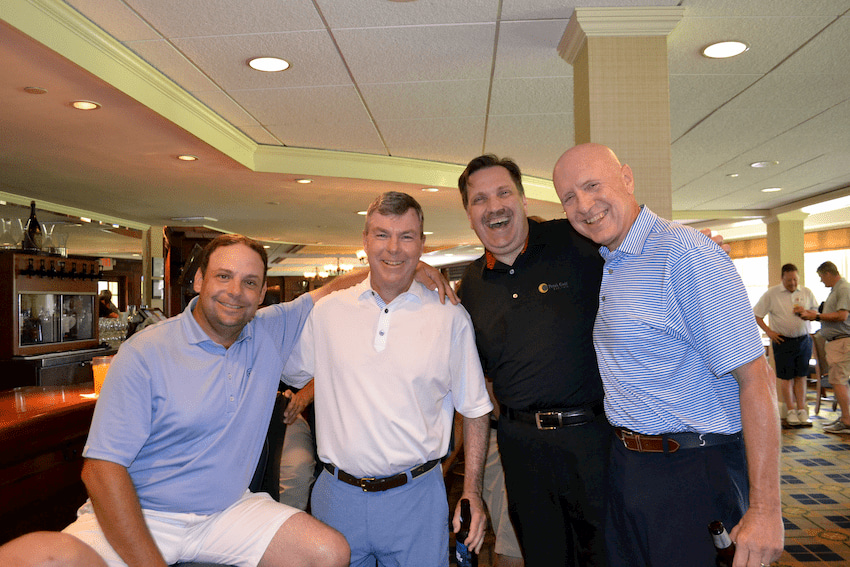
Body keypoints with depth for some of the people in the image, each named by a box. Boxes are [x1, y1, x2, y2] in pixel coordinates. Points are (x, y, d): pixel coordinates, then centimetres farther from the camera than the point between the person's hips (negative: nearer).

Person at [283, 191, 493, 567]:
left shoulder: (450, 317, -2)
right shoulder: (328, 311, 1)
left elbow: (474, 409, 3)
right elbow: (280, 370, 17)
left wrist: (472, 492, 1)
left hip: (416, 496, -1)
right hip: (337, 494, 2)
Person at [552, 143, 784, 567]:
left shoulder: (683, 252, -19)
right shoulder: (607, 264, 7)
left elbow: (755, 378, -21)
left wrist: (765, 509, -22)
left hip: (694, 472, -8)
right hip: (625, 464, 8)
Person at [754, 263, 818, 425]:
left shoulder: (806, 292, 6)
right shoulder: (771, 294, -4)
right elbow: (756, 315, -1)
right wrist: (769, 331, -9)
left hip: (804, 340, 3)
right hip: (783, 341, -3)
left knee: (801, 376, 7)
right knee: (787, 378, 2)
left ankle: (801, 409, 15)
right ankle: (791, 411, 12)